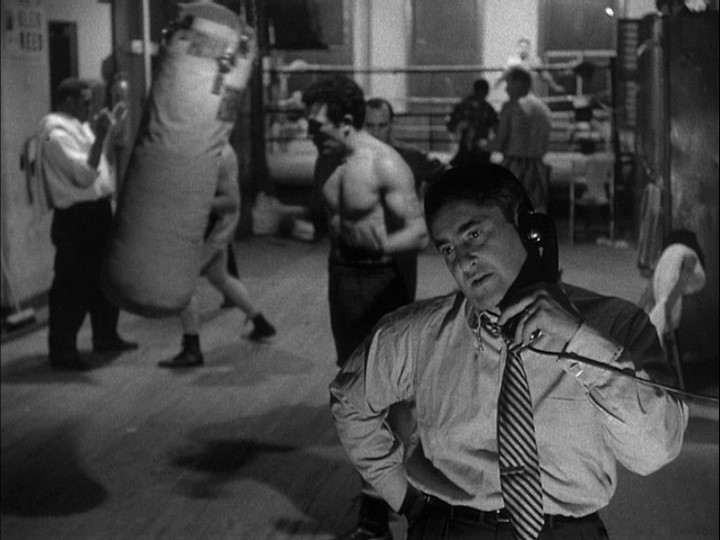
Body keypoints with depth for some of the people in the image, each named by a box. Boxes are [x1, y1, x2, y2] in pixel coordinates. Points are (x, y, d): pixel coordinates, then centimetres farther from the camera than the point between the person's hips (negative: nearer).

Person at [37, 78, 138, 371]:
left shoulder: (79, 126, 13)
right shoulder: (56, 132, -17)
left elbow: (103, 161, 20)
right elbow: (85, 174, -24)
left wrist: (113, 130, 12)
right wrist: (99, 137, -26)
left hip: (97, 211, 10)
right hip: (76, 217, -10)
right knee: (72, 286, -4)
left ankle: (106, 336, 34)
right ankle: (62, 350, 4)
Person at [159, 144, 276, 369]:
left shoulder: (220, 156, -24)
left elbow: (232, 201, -24)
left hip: (216, 222, -10)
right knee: (219, 278, 25)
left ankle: (192, 350, -9)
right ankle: (261, 324, 39)